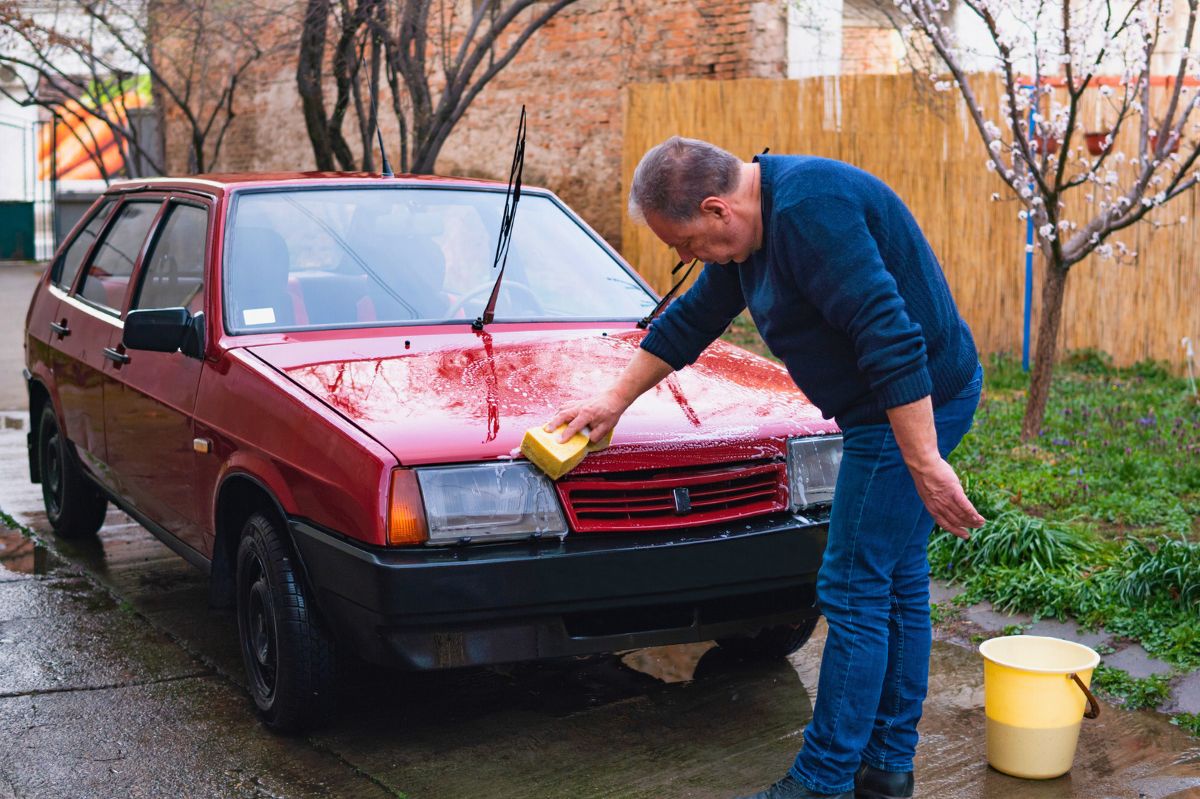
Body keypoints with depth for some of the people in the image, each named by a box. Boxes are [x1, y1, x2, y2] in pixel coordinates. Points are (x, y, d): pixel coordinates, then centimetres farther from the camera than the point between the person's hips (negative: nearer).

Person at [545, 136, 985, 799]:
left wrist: (925, 465, -28)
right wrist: (615, 400, 27)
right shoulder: (756, 222, 11)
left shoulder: (810, 210, -24)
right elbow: (690, 320, 23)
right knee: (896, 584, 14)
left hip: (912, 410, -10)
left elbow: (892, 338, -29)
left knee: (854, 593, -6)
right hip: (891, 404, 10)